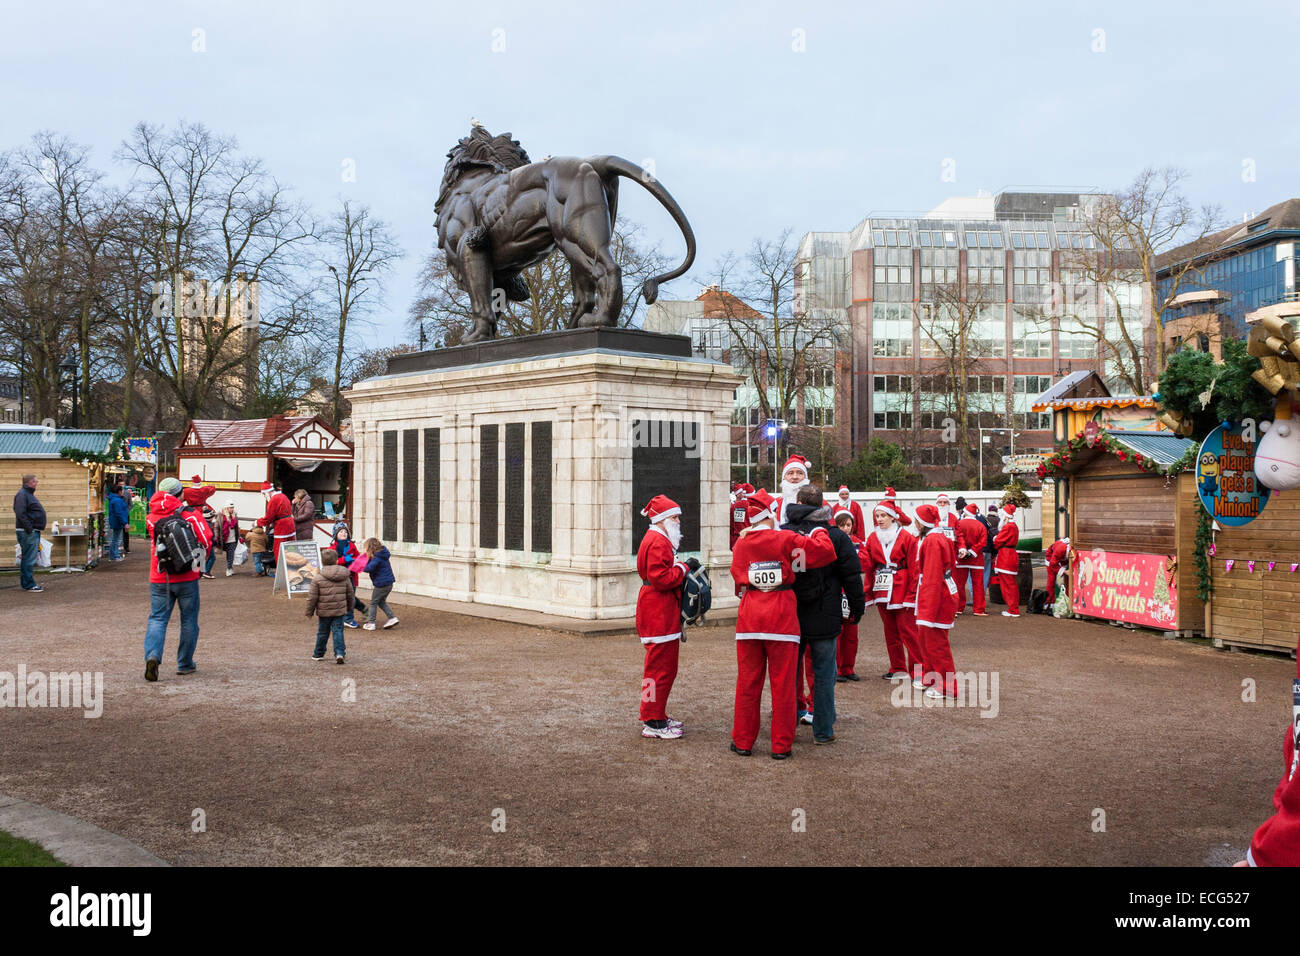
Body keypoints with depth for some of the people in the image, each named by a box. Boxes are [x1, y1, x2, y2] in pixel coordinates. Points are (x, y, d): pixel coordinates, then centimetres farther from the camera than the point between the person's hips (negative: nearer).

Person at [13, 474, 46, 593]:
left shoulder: (29, 494, 19)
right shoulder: (22, 495, -12)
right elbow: (20, 513, -22)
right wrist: (29, 528, -23)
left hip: (34, 531, 10)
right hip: (27, 532, -10)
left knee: (28, 558, 13)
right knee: (29, 558, -8)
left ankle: (26, 583, 19)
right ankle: (29, 584, -6)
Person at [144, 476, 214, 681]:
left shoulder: (151, 518, 3)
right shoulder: (191, 515, -6)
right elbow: (206, 540, -10)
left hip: (159, 578, 2)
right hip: (186, 577, -2)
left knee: (157, 618, 5)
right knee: (189, 620, 11)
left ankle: (152, 655, -19)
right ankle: (185, 663, 16)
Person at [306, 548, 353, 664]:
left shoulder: (318, 578, -9)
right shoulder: (345, 577, 1)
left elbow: (312, 597, -6)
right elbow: (350, 594, 9)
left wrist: (309, 611, 5)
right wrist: (349, 608, 24)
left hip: (324, 612, -1)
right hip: (340, 611, 1)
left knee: (322, 633, 12)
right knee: (338, 631, 4)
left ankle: (319, 654, 25)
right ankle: (340, 653, -10)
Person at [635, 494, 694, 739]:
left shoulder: (661, 540, 19)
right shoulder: (657, 542, -16)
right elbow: (660, 579, -23)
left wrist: (682, 568, 9)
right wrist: (684, 568, -14)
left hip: (663, 615, 11)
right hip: (658, 616, -11)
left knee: (665, 668, 17)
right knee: (660, 668, -6)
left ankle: (658, 716, 25)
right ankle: (652, 723, 1)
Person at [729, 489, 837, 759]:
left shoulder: (741, 544, 5)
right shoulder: (786, 539, -6)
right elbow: (826, 551, -7)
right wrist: (819, 531, 10)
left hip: (749, 618, 3)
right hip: (782, 618, -3)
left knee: (748, 682, 10)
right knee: (782, 684, 4)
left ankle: (743, 742, 16)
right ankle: (781, 745, 9)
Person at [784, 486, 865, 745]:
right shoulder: (837, 537, -5)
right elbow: (852, 578, -3)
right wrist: (857, 608, 8)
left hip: (789, 617, 2)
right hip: (824, 618, -2)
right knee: (823, 673, 7)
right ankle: (823, 730, 12)